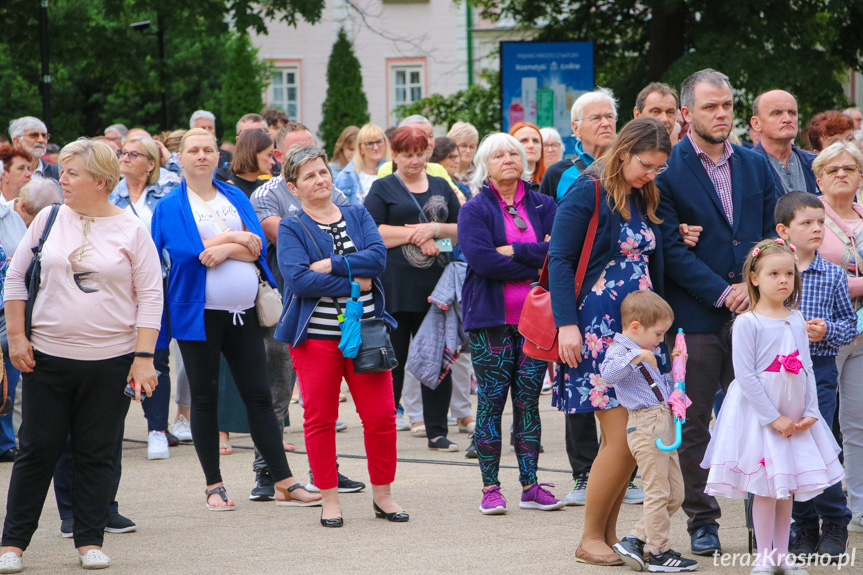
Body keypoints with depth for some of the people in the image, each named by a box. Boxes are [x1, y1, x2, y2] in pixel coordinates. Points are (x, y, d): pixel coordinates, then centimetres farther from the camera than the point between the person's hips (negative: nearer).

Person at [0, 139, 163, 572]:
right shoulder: (49, 219, 4)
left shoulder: (131, 231, -1)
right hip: (48, 357, 1)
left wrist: (143, 357, -7)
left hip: (111, 361, -1)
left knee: (97, 454, 4)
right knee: (38, 449, 3)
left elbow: (150, 297, -1)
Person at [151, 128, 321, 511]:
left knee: (259, 396, 2)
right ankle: (214, 486, 11)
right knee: (204, 398, 3)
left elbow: (257, 247, 1)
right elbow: (187, 252, -13)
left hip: (244, 311, 3)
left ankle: (284, 483, 2)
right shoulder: (170, 207, 1)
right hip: (199, 313, -3)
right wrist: (234, 238, -4)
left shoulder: (236, 198, 13)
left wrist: (224, 247, -17)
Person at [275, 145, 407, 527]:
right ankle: (329, 499, 12)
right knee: (320, 418, 1)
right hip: (316, 335, -2)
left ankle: (382, 495, 13)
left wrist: (331, 265, -14)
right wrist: (354, 283, -13)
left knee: (381, 415, -1)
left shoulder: (358, 216, 12)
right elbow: (298, 279, -14)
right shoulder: (291, 229, 2)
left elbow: (378, 257, -4)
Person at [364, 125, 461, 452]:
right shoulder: (383, 189, 5)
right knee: (392, 360, 0)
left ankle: (437, 431, 9)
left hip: (435, 287, 3)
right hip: (395, 287, -3)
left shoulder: (441, 188, 17)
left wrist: (434, 229, -5)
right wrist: (415, 235, -10)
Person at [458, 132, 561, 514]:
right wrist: (536, 268, -13)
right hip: (490, 319, -3)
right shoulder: (474, 210, 0)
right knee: (491, 401, -2)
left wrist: (514, 251, -13)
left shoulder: (542, 206, 10)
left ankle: (530, 485, 10)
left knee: (528, 400, 5)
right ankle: (490, 488, 3)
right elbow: (480, 258, -16)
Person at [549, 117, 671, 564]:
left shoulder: (645, 199, 13)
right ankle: (591, 539, 1)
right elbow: (561, 260, -10)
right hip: (598, 329, -7)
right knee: (620, 437, -10)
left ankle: (607, 534, 13)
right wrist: (567, 324, -17)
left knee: (632, 438, 3)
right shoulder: (587, 193, -8)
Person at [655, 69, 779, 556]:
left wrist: (753, 286, -5)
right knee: (695, 423, 2)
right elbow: (673, 248, -8)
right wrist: (723, 294, -13)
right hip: (695, 316, -3)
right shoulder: (667, 172, -3)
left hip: (752, 310, 3)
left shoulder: (756, 166, 12)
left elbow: (773, 233, 11)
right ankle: (702, 520, 11)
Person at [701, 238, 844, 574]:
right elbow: (745, 376, -15)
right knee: (766, 487, -4)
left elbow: (807, 369, 10)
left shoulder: (796, 321, 8)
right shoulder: (747, 323, -11)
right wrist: (773, 418, -16)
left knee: (787, 487, 9)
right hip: (759, 416, -6)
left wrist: (810, 413, -2)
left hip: (794, 416, 6)